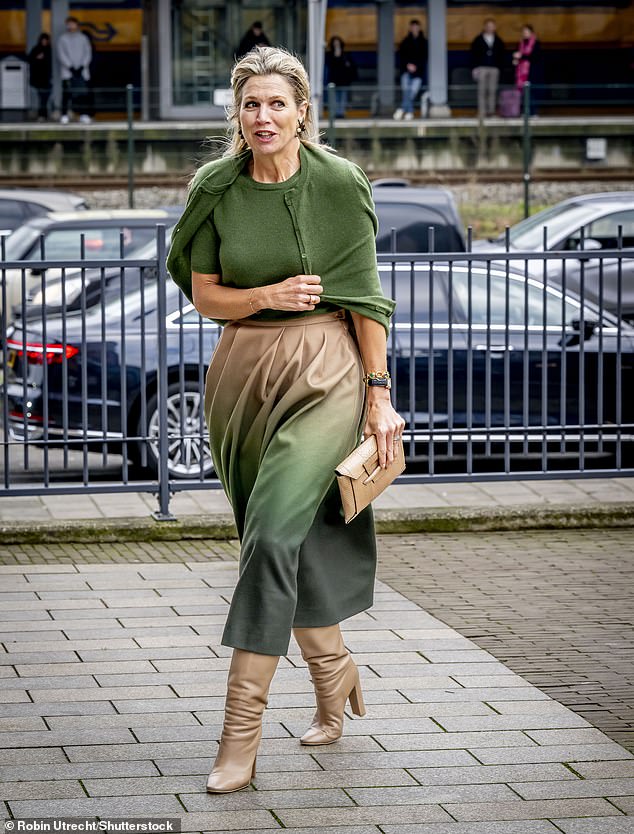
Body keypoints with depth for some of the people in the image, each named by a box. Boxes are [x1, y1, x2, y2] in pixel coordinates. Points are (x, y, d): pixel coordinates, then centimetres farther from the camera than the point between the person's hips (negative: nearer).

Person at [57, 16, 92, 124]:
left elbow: (88, 53, 7)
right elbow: (61, 54, -1)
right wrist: (71, 67, -11)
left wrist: (82, 66, -7)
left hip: (82, 71, 2)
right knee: (67, 94, -8)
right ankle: (65, 115, -7)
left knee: (83, 94, -3)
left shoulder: (83, 38, 10)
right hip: (68, 71, -2)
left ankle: (84, 114, 0)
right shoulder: (63, 39, 5)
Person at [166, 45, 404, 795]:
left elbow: (363, 296, -4)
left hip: (323, 372, -4)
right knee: (301, 538, 12)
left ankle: (241, 732, -15)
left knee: (275, 534, -16)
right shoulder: (216, 189, 0)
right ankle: (333, 675, 35)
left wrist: (379, 395, -4)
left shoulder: (338, 184, -8)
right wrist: (269, 295, -13)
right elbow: (204, 294, 6)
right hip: (243, 370, 4)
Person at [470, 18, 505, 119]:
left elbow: (501, 57, 12)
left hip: (495, 69, 2)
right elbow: (473, 56, 3)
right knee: (482, 91, -4)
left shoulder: (498, 41, 12)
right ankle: (482, 112, -5)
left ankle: (491, 111, 3)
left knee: (493, 91, 0)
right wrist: (474, 68, -5)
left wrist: (501, 68, 3)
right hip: (482, 68, -2)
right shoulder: (478, 41, 5)